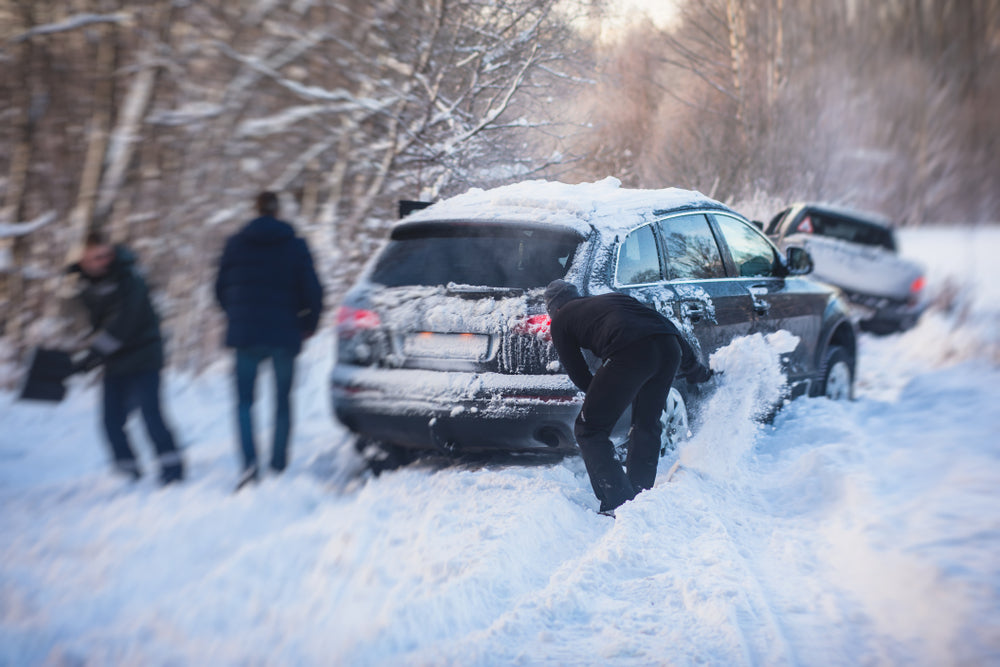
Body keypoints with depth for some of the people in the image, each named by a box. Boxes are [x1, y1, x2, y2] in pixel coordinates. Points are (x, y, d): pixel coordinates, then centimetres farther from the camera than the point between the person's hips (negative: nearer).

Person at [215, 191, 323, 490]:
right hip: (284, 334, 0)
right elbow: (312, 292, -5)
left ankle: (249, 462, -17)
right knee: (283, 401, 14)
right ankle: (278, 465, 14)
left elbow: (221, 289, 9)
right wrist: (308, 323, 13)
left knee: (244, 401, 5)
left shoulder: (236, 244, 3)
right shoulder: (295, 246, -2)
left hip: (246, 332, 0)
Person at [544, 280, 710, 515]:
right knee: (646, 426, 25)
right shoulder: (612, 298, 38)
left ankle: (619, 505, 0)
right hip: (670, 346, 6)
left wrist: (601, 398, 38)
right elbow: (669, 328, 36)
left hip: (630, 353, -6)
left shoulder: (560, 320, 24)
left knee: (589, 431, 8)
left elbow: (579, 374, 21)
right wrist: (696, 370, 44)